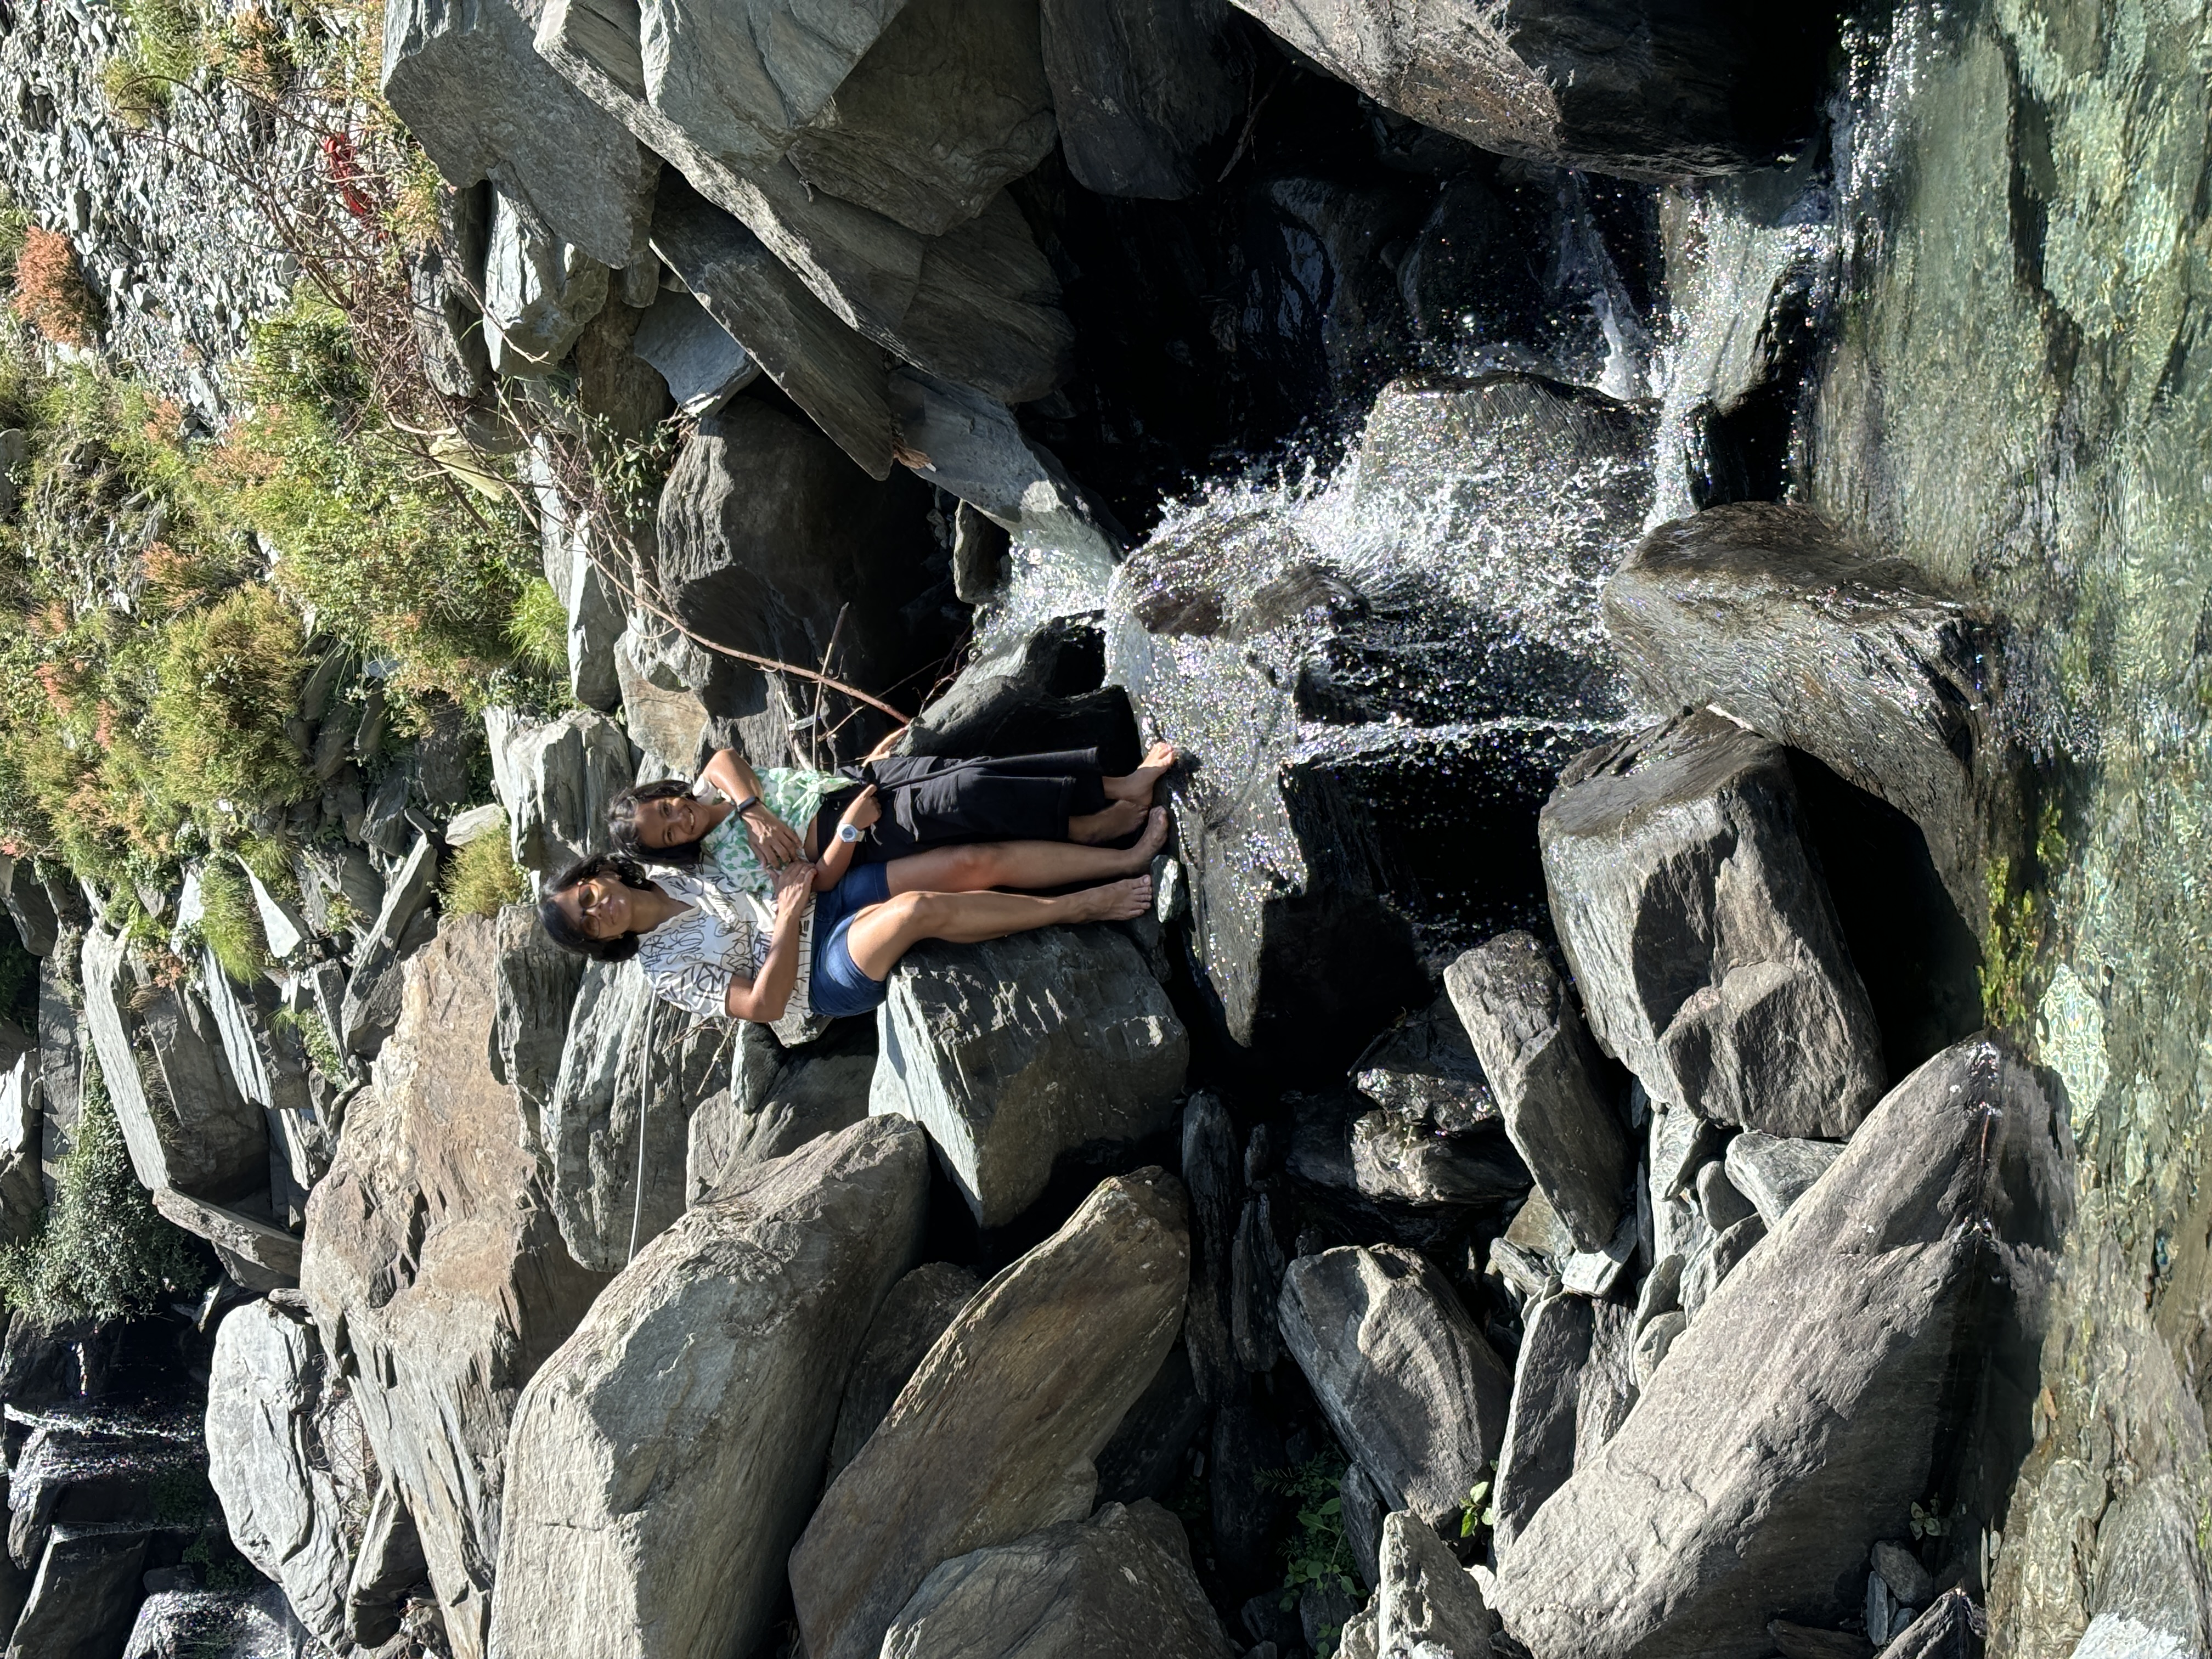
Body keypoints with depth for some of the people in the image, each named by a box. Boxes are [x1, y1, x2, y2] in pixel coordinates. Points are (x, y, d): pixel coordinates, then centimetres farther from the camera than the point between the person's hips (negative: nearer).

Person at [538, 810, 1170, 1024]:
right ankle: (1077, 908, -24)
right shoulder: (667, 971, -5)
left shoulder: (668, 872, 12)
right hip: (829, 975, -7)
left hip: (834, 893, 7)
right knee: (922, 909, -37)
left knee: (978, 862, -15)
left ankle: (1128, 858, -16)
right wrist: (787, 915, -18)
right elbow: (765, 1005, -15)